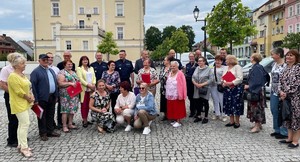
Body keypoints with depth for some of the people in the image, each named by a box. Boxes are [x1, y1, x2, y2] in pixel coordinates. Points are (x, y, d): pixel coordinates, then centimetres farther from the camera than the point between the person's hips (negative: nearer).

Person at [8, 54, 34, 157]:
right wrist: (29, 99, -10)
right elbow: (19, 92, -21)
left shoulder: (22, 75, 10)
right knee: (25, 124, -9)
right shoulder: (13, 76, -17)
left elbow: (28, 87, 15)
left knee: (22, 124, 13)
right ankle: (24, 148, 0)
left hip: (25, 103, 9)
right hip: (19, 104, -9)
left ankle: (21, 145, 22)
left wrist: (31, 97, -1)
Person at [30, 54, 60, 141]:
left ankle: (50, 131, 26)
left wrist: (56, 95, 12)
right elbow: (33, 86, -11)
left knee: (51, 115, 14)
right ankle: (43, 133, 16)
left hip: (52, 97, 6)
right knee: (42, 116, 5)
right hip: (42, 98, -6)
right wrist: (36, 99, -16)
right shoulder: (35, 71, -6)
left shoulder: (51, 70, 16)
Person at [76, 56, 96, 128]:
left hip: (91, 89, 5)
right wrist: (88, 85, -17)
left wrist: (93, 84, -7)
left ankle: (86, 119, 15)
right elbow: (80, 79, -9)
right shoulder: (79, 68, 2)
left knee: (88, 105, 6)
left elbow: (94, 77, 11)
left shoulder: (91, 68, 18)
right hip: (83, 89, -4)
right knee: (84, 105, -3)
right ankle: (84, 120, 3)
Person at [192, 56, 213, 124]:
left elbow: (211, 79, -12)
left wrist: (202, 84, -18)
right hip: (197, 89, 5)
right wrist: (195, 83, -8)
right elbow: (193, 77, 10)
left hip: (205, 89, -5)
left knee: (205, 103, 4)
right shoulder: (197, 68, 11)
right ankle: (199, 116, 24)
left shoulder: (208, 69, -5)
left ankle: (206, 117, 16)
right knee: (198, 102, 9)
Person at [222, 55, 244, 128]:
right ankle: (232, 121, 19)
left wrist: (230, 83, -20)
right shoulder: (225, 68, 16)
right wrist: (223, 82, -4)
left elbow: (239, 78, -15)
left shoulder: (237, 67, -6)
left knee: (236, 105, -4)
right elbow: (223, 77, 17)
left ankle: (237, 122, 8)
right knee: (228, 105, 8)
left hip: (236, 89, -7)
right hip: (227, 89, 7)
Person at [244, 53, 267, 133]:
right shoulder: (254, 67, 11)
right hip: (252, 90, 10)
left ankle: (257, 126, 3)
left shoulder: (257, 67, -18)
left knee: (256, 107, -4)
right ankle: (258, 124, 24)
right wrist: (248, 86, 10)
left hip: (256, 91, -10)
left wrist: (249, 86, -17)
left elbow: (257, 81, -23)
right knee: (254, 107, 14)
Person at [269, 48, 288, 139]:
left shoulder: (285, 65, -15)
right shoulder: (274, 64, 11)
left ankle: (284, 132, 13)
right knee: (274, 111, 13)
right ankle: (277, 130, 26)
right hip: (274, 91, 8)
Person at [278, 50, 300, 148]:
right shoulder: (286, 68, 13)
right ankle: (289, 138, 25)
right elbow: (280, 81, 9)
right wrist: (281, 91, -8)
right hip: (286, 97, 8)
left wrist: (286, 93, -16)